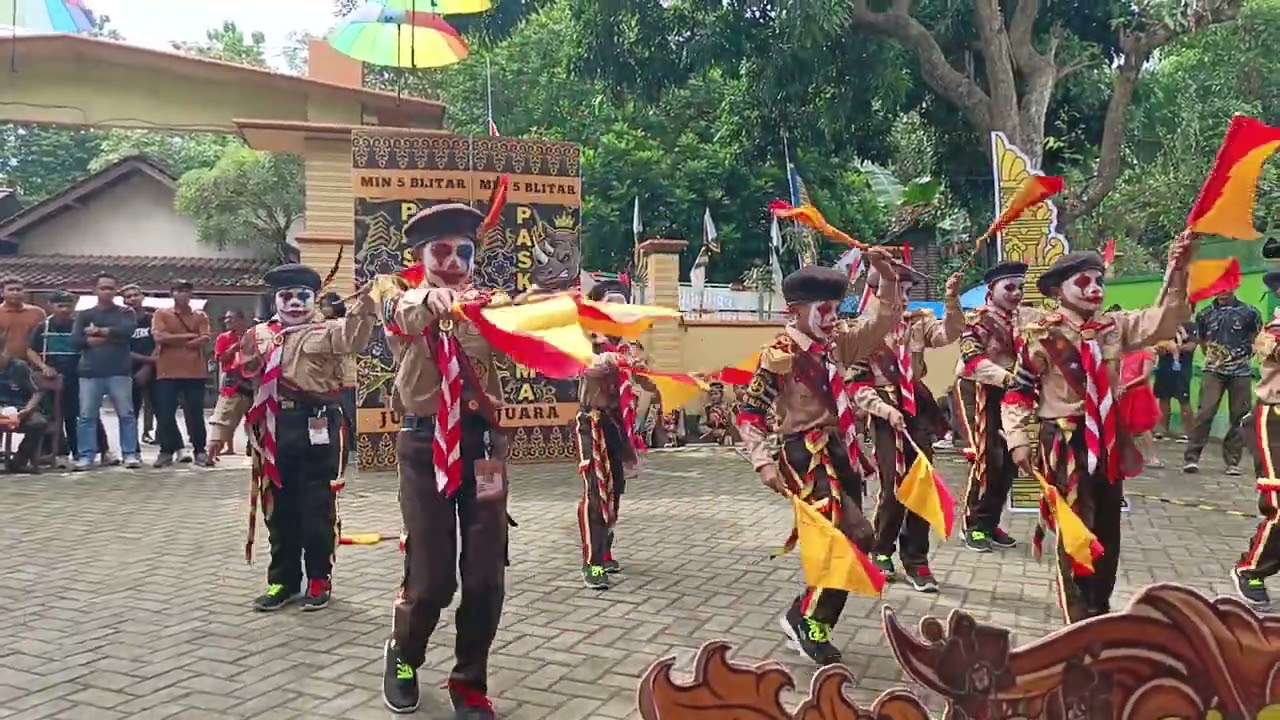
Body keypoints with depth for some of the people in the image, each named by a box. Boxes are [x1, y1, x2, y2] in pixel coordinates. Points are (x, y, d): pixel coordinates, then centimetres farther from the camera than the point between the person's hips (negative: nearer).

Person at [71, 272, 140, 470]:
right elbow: (75, 340, -1)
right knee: (86, 416, 0)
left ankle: (130, 454, 4)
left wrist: (99, 331, -9)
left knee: (126, 414, -1)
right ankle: (85, 456, 5)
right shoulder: (84, 315, 13)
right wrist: (111, 336, -8)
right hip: (90, 373, 2)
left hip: (119, 373, -1)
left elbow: (127, 330, -12)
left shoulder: (125, 313, 9)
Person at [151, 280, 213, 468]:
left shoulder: (200, 316, 9)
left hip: (195, 372, 1)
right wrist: (189, 336, -9)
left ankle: (199, 451, 12)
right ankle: (167, 451, 9)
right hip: (168, 372, -1)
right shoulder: (161, 314, 5)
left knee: (196, 414, 5)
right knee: (165, 414, 0)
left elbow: (204, 340, -5)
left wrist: (174, 341, -9)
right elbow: (160, 337, -11)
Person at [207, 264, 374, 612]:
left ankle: (319, 580, 16)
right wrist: (220, 429, 10)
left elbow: (354, 337, -20)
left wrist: (364, 307, -40)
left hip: (316, 429, -3)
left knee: (316, 508, 3)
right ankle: (283, 580, 24)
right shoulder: (257, 336, 13)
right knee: (278, 509, 11)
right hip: (274, 431, 4)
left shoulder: (326, 331, 3)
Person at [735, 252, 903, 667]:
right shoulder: (778, 354, -11)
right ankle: (809, 621, 2)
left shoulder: (836, 342, 8)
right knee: (854, 537, -15)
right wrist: (763, 461, -21)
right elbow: (750, 413, -11)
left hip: (841, 450, 8)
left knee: (839, 541, 9)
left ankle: (806, 619, 26)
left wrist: (887, 278, -1)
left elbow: (883, 322, 14)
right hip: (806, 456, -8)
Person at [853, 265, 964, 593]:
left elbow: (948, 333, -13)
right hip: (886, 413, -4)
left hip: (918, 409, 4)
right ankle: (881, 551, 21)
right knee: (893, 486, -3)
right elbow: (858, 384, -8)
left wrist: (951, 299, -27)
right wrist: (885, 409, -18)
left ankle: (916, 559, 17)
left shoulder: (917, 322, 5)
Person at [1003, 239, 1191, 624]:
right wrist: (1018, 440, -17)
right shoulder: (1041, 335, -11)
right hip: (1066, 443, -6)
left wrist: (1177, 273, -17)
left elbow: (1162, 321, -4)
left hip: (1108, 439, 6)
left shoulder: (1114, 326, 4)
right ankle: (1081, 622, 12)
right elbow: (1018, 391, -8)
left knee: (1108, 530, 15)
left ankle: (1100, 612, 32)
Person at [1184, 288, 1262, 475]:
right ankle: (1191, 457, -8)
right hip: (1213, 370, 0)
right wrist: (1212, 357, 11)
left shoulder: (1249, 312, 1)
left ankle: (1232, 461, 12)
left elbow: (1257, 338, 12)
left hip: (1241, 372, 0)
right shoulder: (1205, 314, 5)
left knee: (1238, 417, 3)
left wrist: (1245, 355, 6)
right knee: (1205, 413, -11)